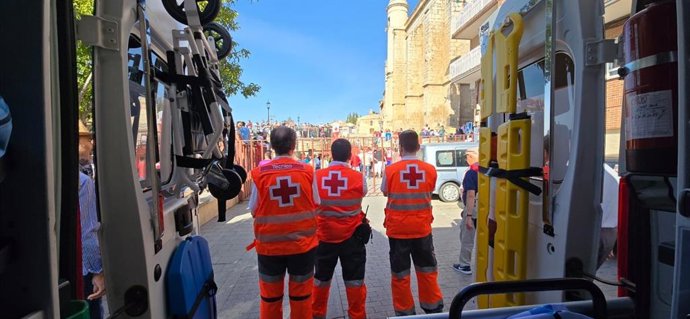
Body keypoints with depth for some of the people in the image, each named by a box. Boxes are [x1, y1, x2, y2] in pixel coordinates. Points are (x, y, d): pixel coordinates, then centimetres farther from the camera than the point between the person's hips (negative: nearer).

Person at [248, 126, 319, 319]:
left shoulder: (260, 174, -11)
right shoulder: (307, 171, -9)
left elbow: (254, 211, -2)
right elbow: (315, 204, 2)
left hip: (269, 244, 0)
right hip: (303, 243, 0)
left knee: (270, 297, 17)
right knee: (301, 296, 16)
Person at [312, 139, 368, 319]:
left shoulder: (317, 176, -8)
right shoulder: (358, 177, -12)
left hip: (324, 235, 2)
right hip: (351, 235, -2)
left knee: (320, 279, 18)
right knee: (354, 280, 11)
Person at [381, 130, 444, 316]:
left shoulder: (390, 170, -11)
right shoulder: (430, 170, -6)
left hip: (397, 229, -2)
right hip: (422, 228, 2)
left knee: (400, 273, 10)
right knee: (427, 270, 17)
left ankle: (405, 311, 19)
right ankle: (433, 307, 28)